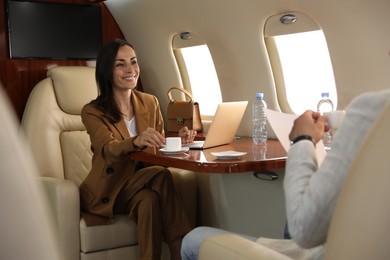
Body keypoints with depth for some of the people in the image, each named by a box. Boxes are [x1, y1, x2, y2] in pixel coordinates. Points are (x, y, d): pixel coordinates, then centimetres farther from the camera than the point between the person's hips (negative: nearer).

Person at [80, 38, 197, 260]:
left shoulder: (150, 103, 7)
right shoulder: (93, 112, -8)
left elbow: (158, 146, 8)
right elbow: (108, 150, -25)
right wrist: (136, 141, -48)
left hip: (143, 185, 4)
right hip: (109, 191, -3)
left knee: (150, 200, -33)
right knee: (161, 175, -30)